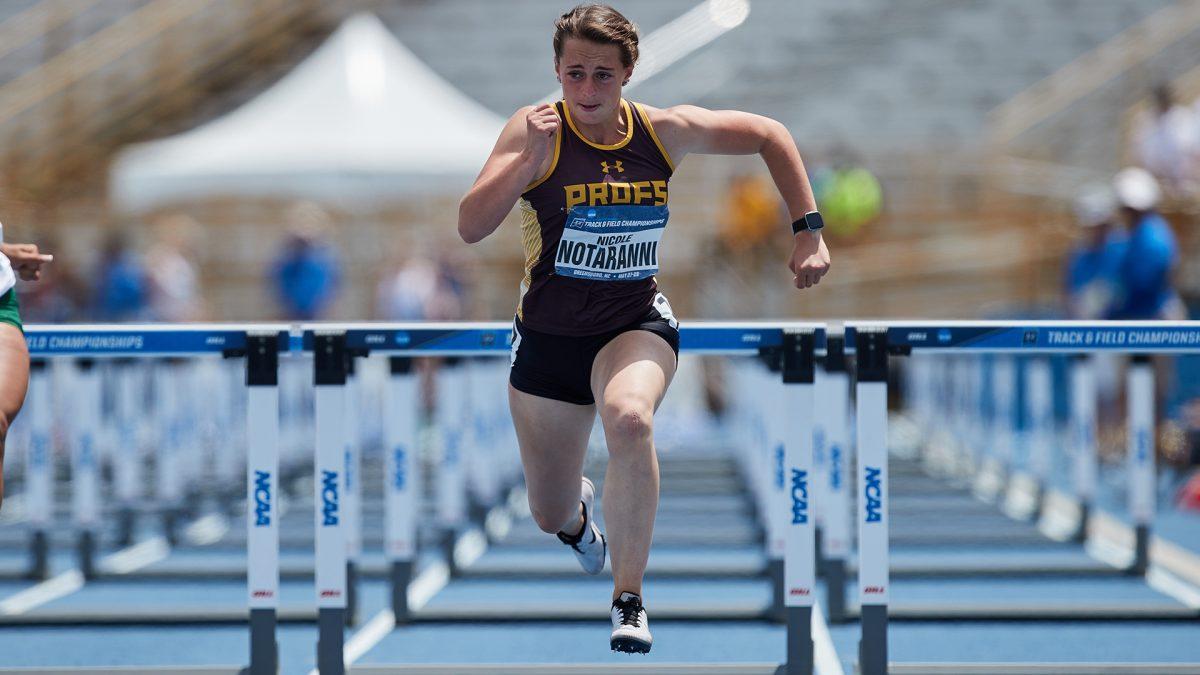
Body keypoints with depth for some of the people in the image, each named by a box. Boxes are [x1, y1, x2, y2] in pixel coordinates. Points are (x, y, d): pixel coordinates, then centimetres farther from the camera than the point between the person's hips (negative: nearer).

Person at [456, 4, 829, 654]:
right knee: (550, 518, 12)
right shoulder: (536, 131, -15)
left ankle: (629, 601, -25)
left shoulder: (665, 131, -9)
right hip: (548, 337, 1)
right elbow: (470, 227, -24)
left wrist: (808, 231, 0)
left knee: (629, 417, -37)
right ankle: (578, 512, 54)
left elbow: (769, 135, 6)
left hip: (636, 328, 0)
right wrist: (528, 159, -36)